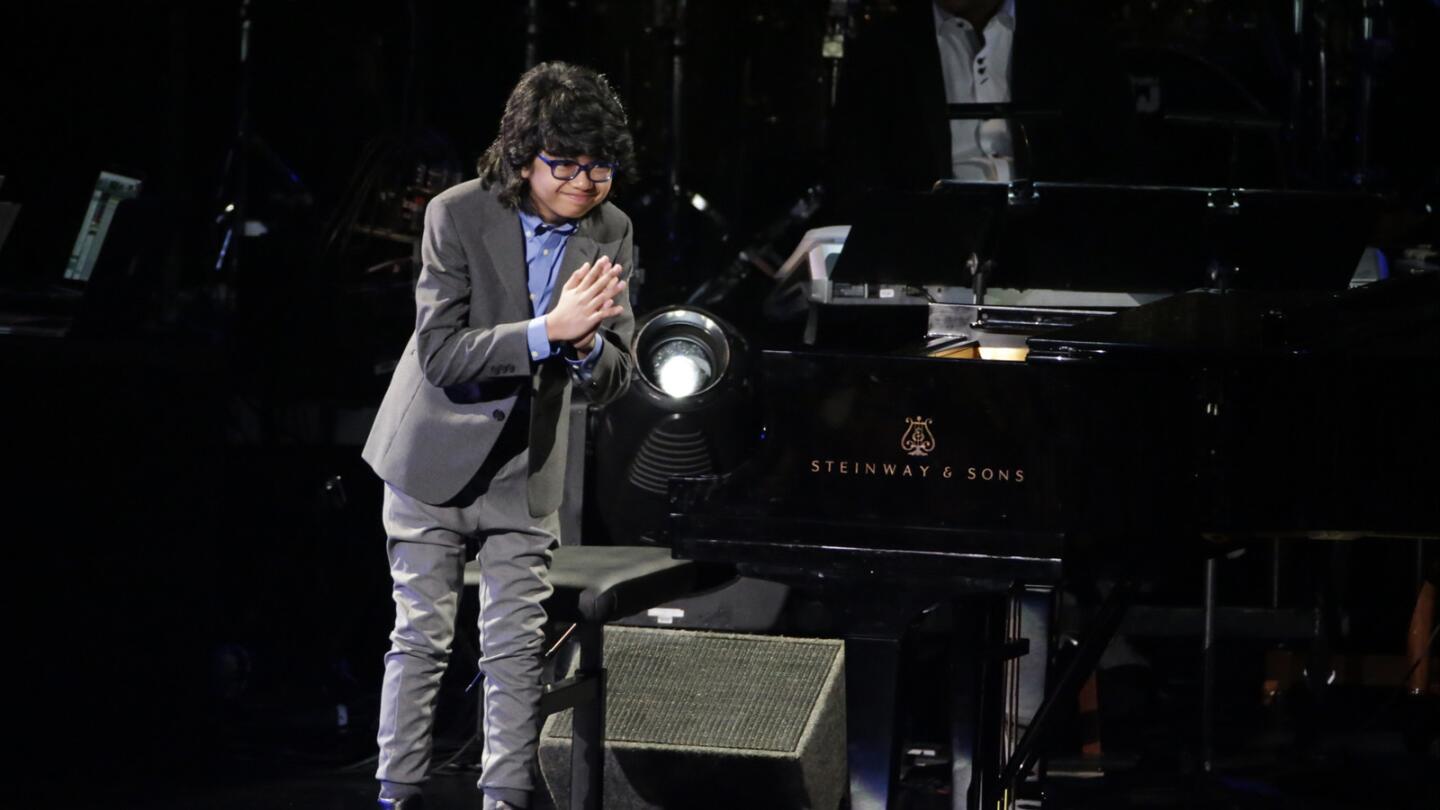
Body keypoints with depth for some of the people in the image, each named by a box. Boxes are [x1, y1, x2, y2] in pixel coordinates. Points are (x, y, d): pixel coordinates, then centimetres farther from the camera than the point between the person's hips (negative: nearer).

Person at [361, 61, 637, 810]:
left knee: (516, 649, 4)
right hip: (437, 460, -3)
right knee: (421, 637, 1)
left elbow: (613, 379, -6)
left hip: (526, 472, 3)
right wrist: (548, 330, -35)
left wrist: (587, 343, -30)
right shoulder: (457, 215, -18)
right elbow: (440, 354, -24)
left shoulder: (609, 232, -5)